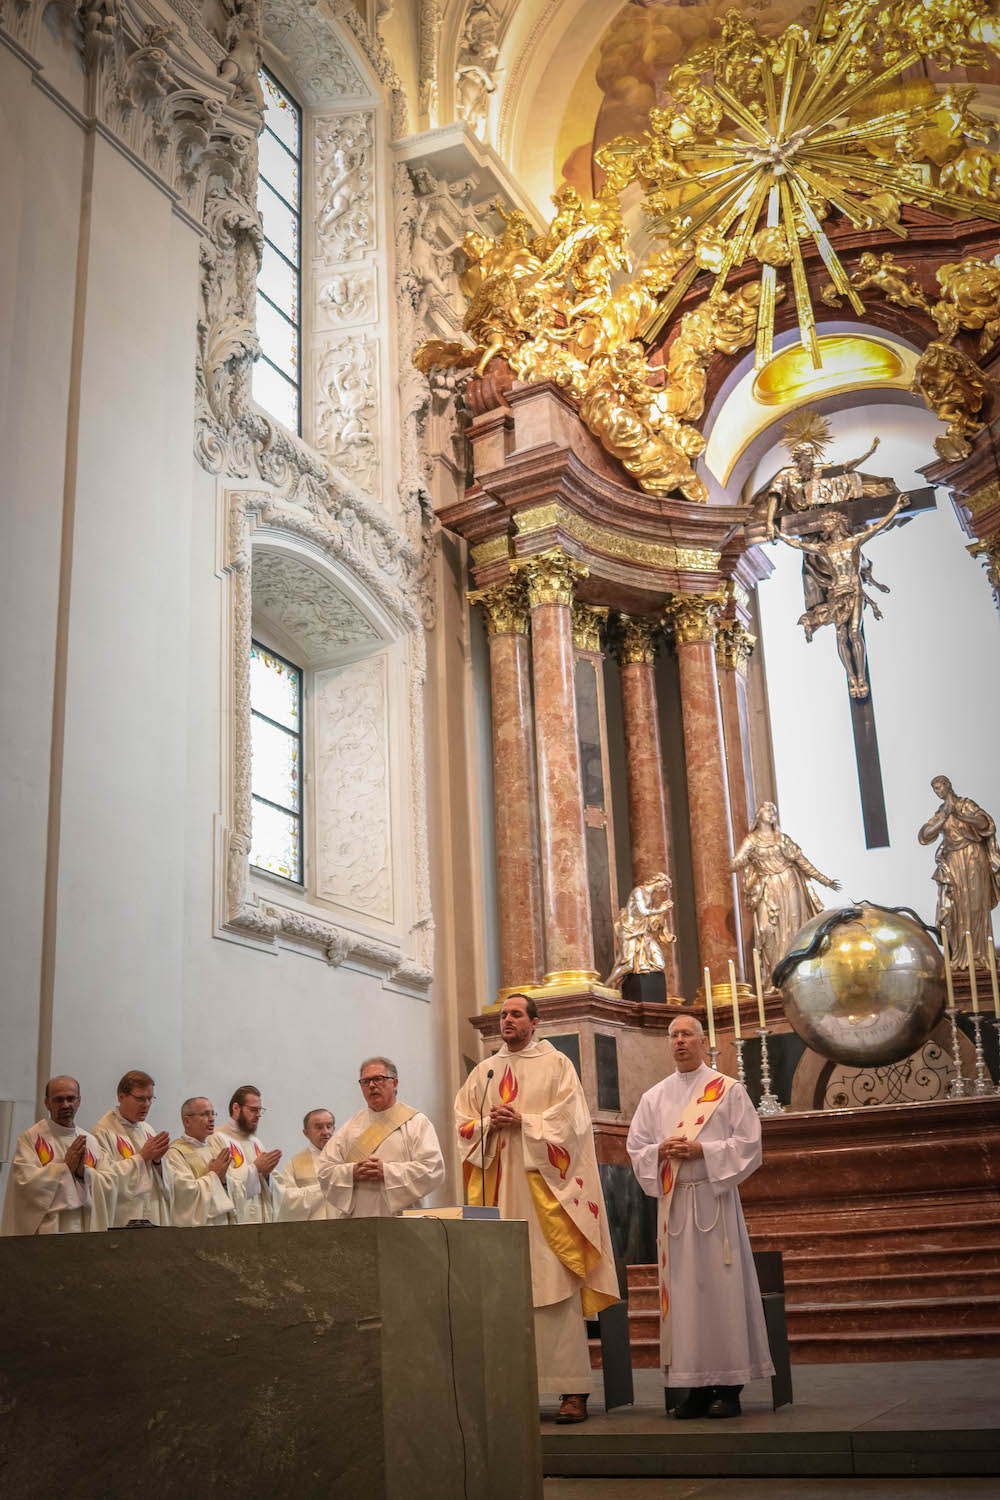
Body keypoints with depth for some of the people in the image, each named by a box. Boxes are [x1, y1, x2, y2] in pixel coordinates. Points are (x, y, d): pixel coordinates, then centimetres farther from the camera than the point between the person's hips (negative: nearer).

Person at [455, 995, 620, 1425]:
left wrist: (522, 1122, -12)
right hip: (498, 1189, 4)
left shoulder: (556, 1064, 7)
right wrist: (488, 1125, -7)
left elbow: (569, 1120, -4)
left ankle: (572, 1389, -7)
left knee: (555, 1285, -9)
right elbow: (462, 1121, 12)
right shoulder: (484, 1071, 18)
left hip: (543, 1185, -4)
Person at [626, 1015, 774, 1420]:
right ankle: (696, 1386, 7)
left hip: (715, 1198, -3)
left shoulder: (728, 1090, 5)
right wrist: (661, 1152, -9)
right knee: (682, 1291, 1)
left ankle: (728, 1386, 1)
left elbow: (748, 1143, -2)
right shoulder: (654, 1097, 14)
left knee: (721, 1286, -5)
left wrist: (702, 1151, -13)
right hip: (673, 1202, 3)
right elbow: (635, 1149, 12)